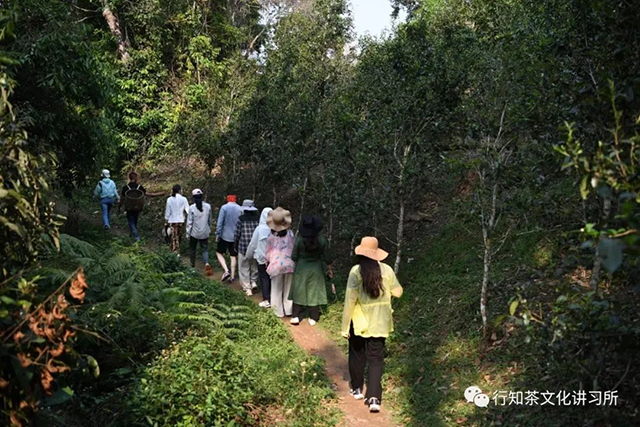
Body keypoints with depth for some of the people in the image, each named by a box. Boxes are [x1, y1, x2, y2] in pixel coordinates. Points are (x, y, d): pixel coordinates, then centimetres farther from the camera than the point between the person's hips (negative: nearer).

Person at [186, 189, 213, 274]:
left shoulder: (192, 208, -13)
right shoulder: (208, 206, -5)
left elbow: (189, 222, -10)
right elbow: (209, 220, 6)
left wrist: (188, 233, 0)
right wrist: (209, 229, 19)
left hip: (194, 233, -2)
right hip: (205, 233, 2)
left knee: (192, 249, 16)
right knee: (205, 249, 9)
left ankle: (193, 266, 26)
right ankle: (207, 263, -15)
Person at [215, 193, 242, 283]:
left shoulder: (224, 208, -11)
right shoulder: (240, 209, -1)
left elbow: (220, 222, -13)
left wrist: (217, 234, -4)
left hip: (225, 236, -4)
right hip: (236, 237, 4)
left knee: (219, 253, 10)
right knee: (233, 256, 12)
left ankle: (226, 271, -9)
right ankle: (232, 276, 13)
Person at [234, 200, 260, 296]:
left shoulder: (241, 219, -9)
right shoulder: (258, 219, -3)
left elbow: (237, 234, -4)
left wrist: (235, 245, 10)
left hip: (243, 246, -2)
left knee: (244, 267, 7)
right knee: (254, 265, 24)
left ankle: (247, 288, 6)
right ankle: (254, 281, 16)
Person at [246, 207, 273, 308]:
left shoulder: (260, 229, -14)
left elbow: (253, 244, -3)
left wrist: (249, 255, 12)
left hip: (262, 257, -2)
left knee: (264, 278, 7)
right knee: (272, 278, 13)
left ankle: (266, 300, 4)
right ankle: (272, 299, 17)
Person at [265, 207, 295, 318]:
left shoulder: (271, 237, -5)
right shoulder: (290, 234, -2)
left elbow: (267, 252, 3)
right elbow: (293, 248, 6)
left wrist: (267, 263, 19)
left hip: (276, 264, -1)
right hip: (289, 263, 2)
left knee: (277, 289, 10)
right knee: (288, 288, 13)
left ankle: (279, 311, 13)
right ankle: (288, 310, 18)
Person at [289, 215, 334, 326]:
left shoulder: (299, 240, -16)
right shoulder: (322, 240, -13)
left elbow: (294, 257, -6)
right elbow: (327, 258, -6)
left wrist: (296, 263, 15)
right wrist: (330, 269, 9)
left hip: (301, 269, 0)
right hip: (316, 269, 1)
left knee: (299, 292, 12)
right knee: (314, 292, 10)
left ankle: (295, 316, 9)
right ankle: (313, 318, 13)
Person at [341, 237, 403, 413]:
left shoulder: (356, 271, -15)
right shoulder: (387, 270, -6)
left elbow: (350, 300, -15)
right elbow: (398, 292, 6)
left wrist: (345, 325, -8)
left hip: (359, 322, -2)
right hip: (379, 323, 2)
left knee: (357, 355, 19)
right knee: (376, 359, 8)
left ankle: (357, 389, 34)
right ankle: (374, 397, -3)